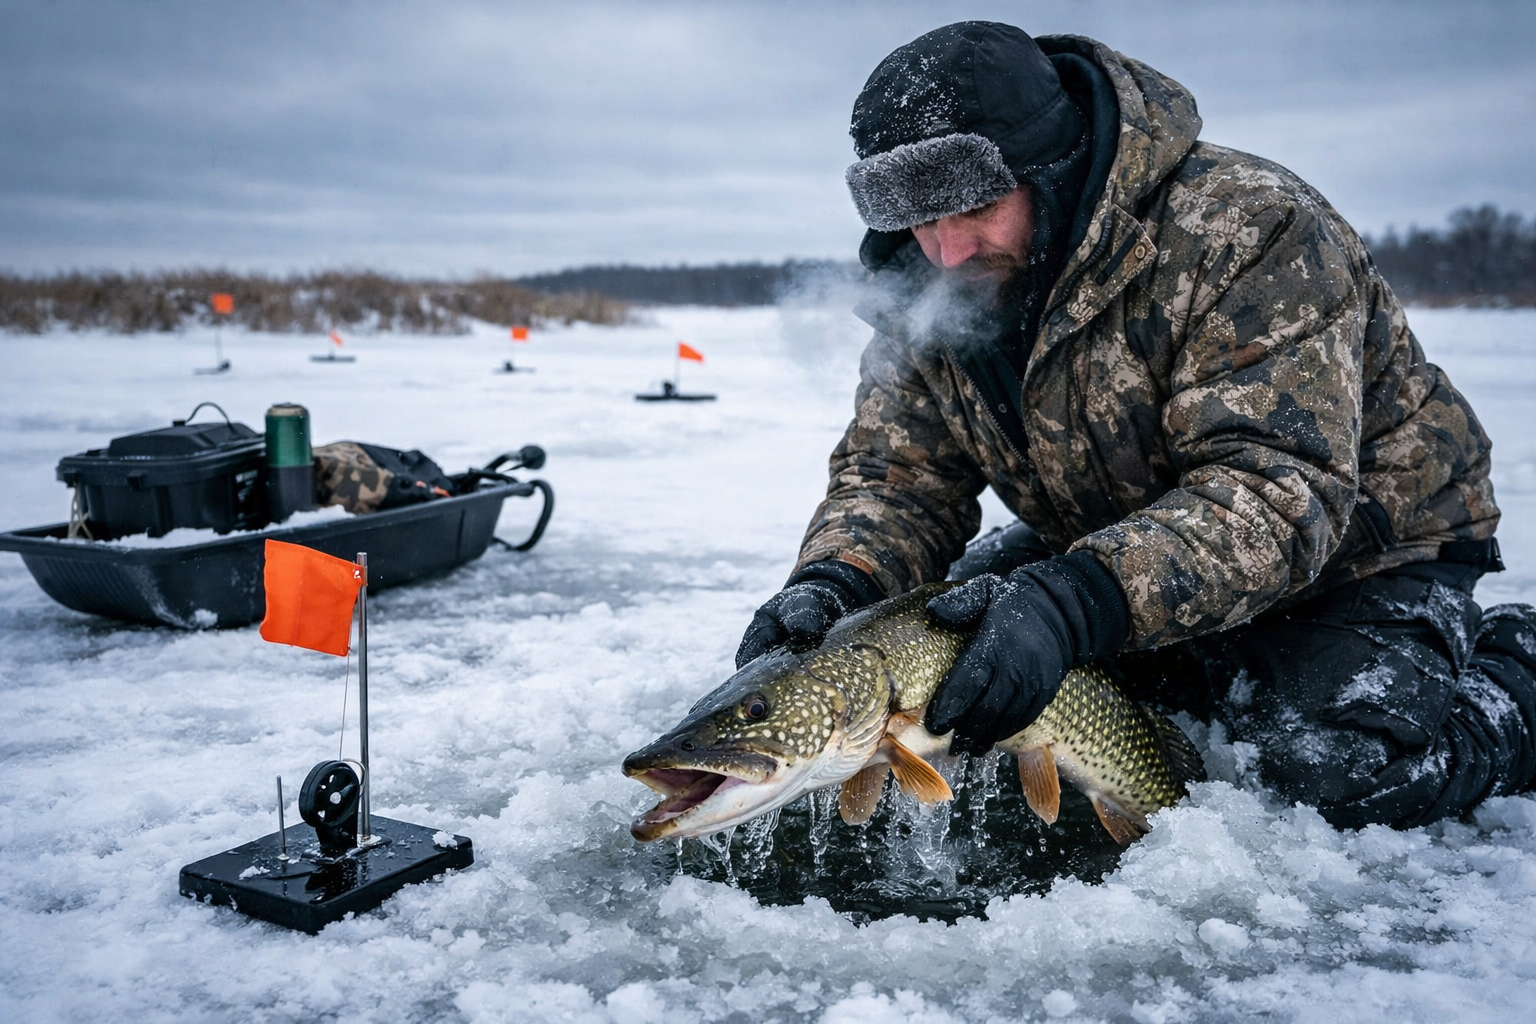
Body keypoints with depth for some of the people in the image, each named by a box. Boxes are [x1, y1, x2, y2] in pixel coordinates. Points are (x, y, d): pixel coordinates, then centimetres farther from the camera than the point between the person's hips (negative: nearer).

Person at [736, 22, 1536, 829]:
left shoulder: (1245, 230, -30)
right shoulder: (925, 294, -10)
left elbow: (1278, 494, -37)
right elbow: (894, 475, -9)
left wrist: (1078, 603, -52)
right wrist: (831, 582, -33)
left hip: (1352, 550, -6)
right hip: (1105, 553, 6)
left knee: (1346, 766, -29)